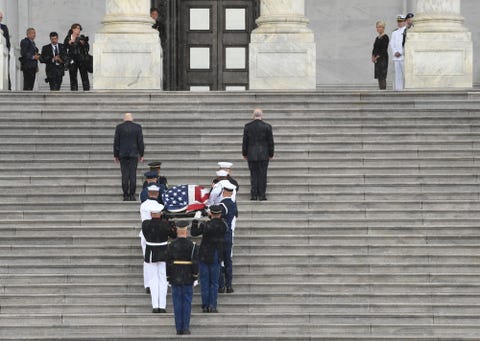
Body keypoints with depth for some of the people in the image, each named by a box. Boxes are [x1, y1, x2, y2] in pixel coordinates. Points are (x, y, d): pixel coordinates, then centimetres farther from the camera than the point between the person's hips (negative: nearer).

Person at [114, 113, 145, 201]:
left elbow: (116, 142, 1)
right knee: (133, 175, 1)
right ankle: (132, 195, -3)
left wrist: (116, 155, 7)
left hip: (122, 154, 0)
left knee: (125, 175, 0)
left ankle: (126, 196, -4)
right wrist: (141, 154, 7)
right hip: (134, 154, 0)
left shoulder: (119, 127, 0)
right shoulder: (137, 127, 1)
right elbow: (140, 142, 1)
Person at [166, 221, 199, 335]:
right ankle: (186, 327, 1)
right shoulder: (192, 245, -6)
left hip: (175, 279, 1)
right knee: (187, 302, 4)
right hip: (188, 279, -1)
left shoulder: (171, 245, -2)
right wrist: (195, 276, 3)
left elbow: (168, 263, -1)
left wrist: (168, 277, 6)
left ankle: (179, 328, 4)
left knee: (177, 303, 4)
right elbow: (195, 262, -6)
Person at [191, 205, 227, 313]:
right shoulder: (223, 226, -3)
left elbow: (193, 232, -3)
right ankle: (213, 306, 3)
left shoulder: (206, 225, -13)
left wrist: (195, 222, 10)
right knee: (214, 283, 9)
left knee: (205, 282, 5)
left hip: (204, 256, -2)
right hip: (216, 257, 2)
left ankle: (205, 306, 4)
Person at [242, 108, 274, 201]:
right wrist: (271, 154, 9)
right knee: (262, 175, 1)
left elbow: (245, 141, 4)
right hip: (263, 155, -1)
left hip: (251, 155, 1)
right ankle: (262, 195, -1)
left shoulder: (247, 127, 0)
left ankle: (253, 195, 2)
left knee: (253, 175, 5)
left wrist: (245, 154, 13)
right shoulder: (267, 127, -3)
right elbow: (270, 142, 1)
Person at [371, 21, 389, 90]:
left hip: (383, 58, -8)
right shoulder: (377, 38, 17)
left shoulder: (385, 37, -7)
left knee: (382, 76, -12)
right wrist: (373, 57, 1)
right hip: (377, 60, 8)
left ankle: (383, 88, -14)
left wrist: (377, 57, -14)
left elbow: (384, 49, -14)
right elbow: (374, 49, 18)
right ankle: (380, 89, 8)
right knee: (379, 76, 6)